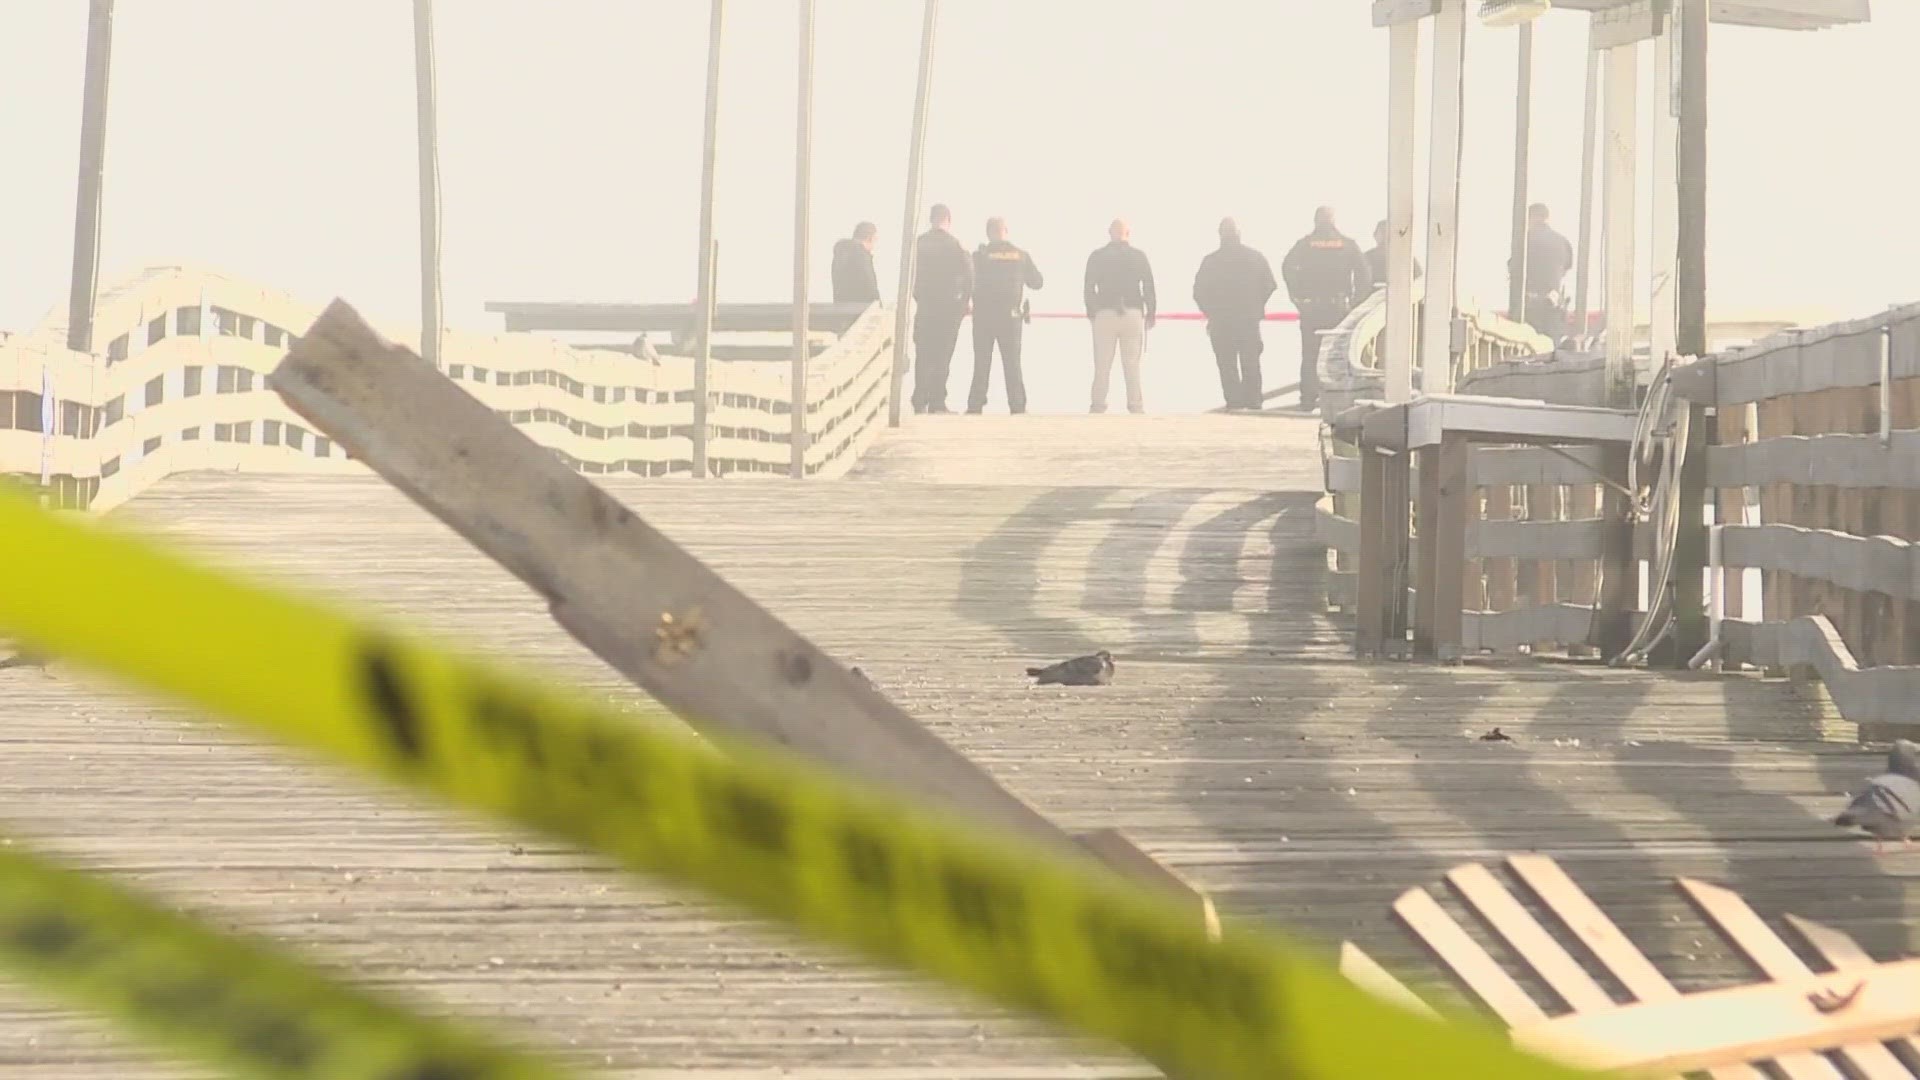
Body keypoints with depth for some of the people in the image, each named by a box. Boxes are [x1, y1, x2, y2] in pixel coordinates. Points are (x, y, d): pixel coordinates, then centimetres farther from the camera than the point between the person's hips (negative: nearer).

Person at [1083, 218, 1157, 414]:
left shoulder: (1097, 256, 3)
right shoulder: (1139, 256, 3)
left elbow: (1089, 288, 3)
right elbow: (1149, 288, 2)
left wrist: (1091, 313, 11)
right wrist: (1151, 313, 10)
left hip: (1104, 314, 0)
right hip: (1132, 313, 0)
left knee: (1102, 365, 3)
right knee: (1132, 365, 1)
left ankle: (1098, 405, -2)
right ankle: (1136, 405, -3)